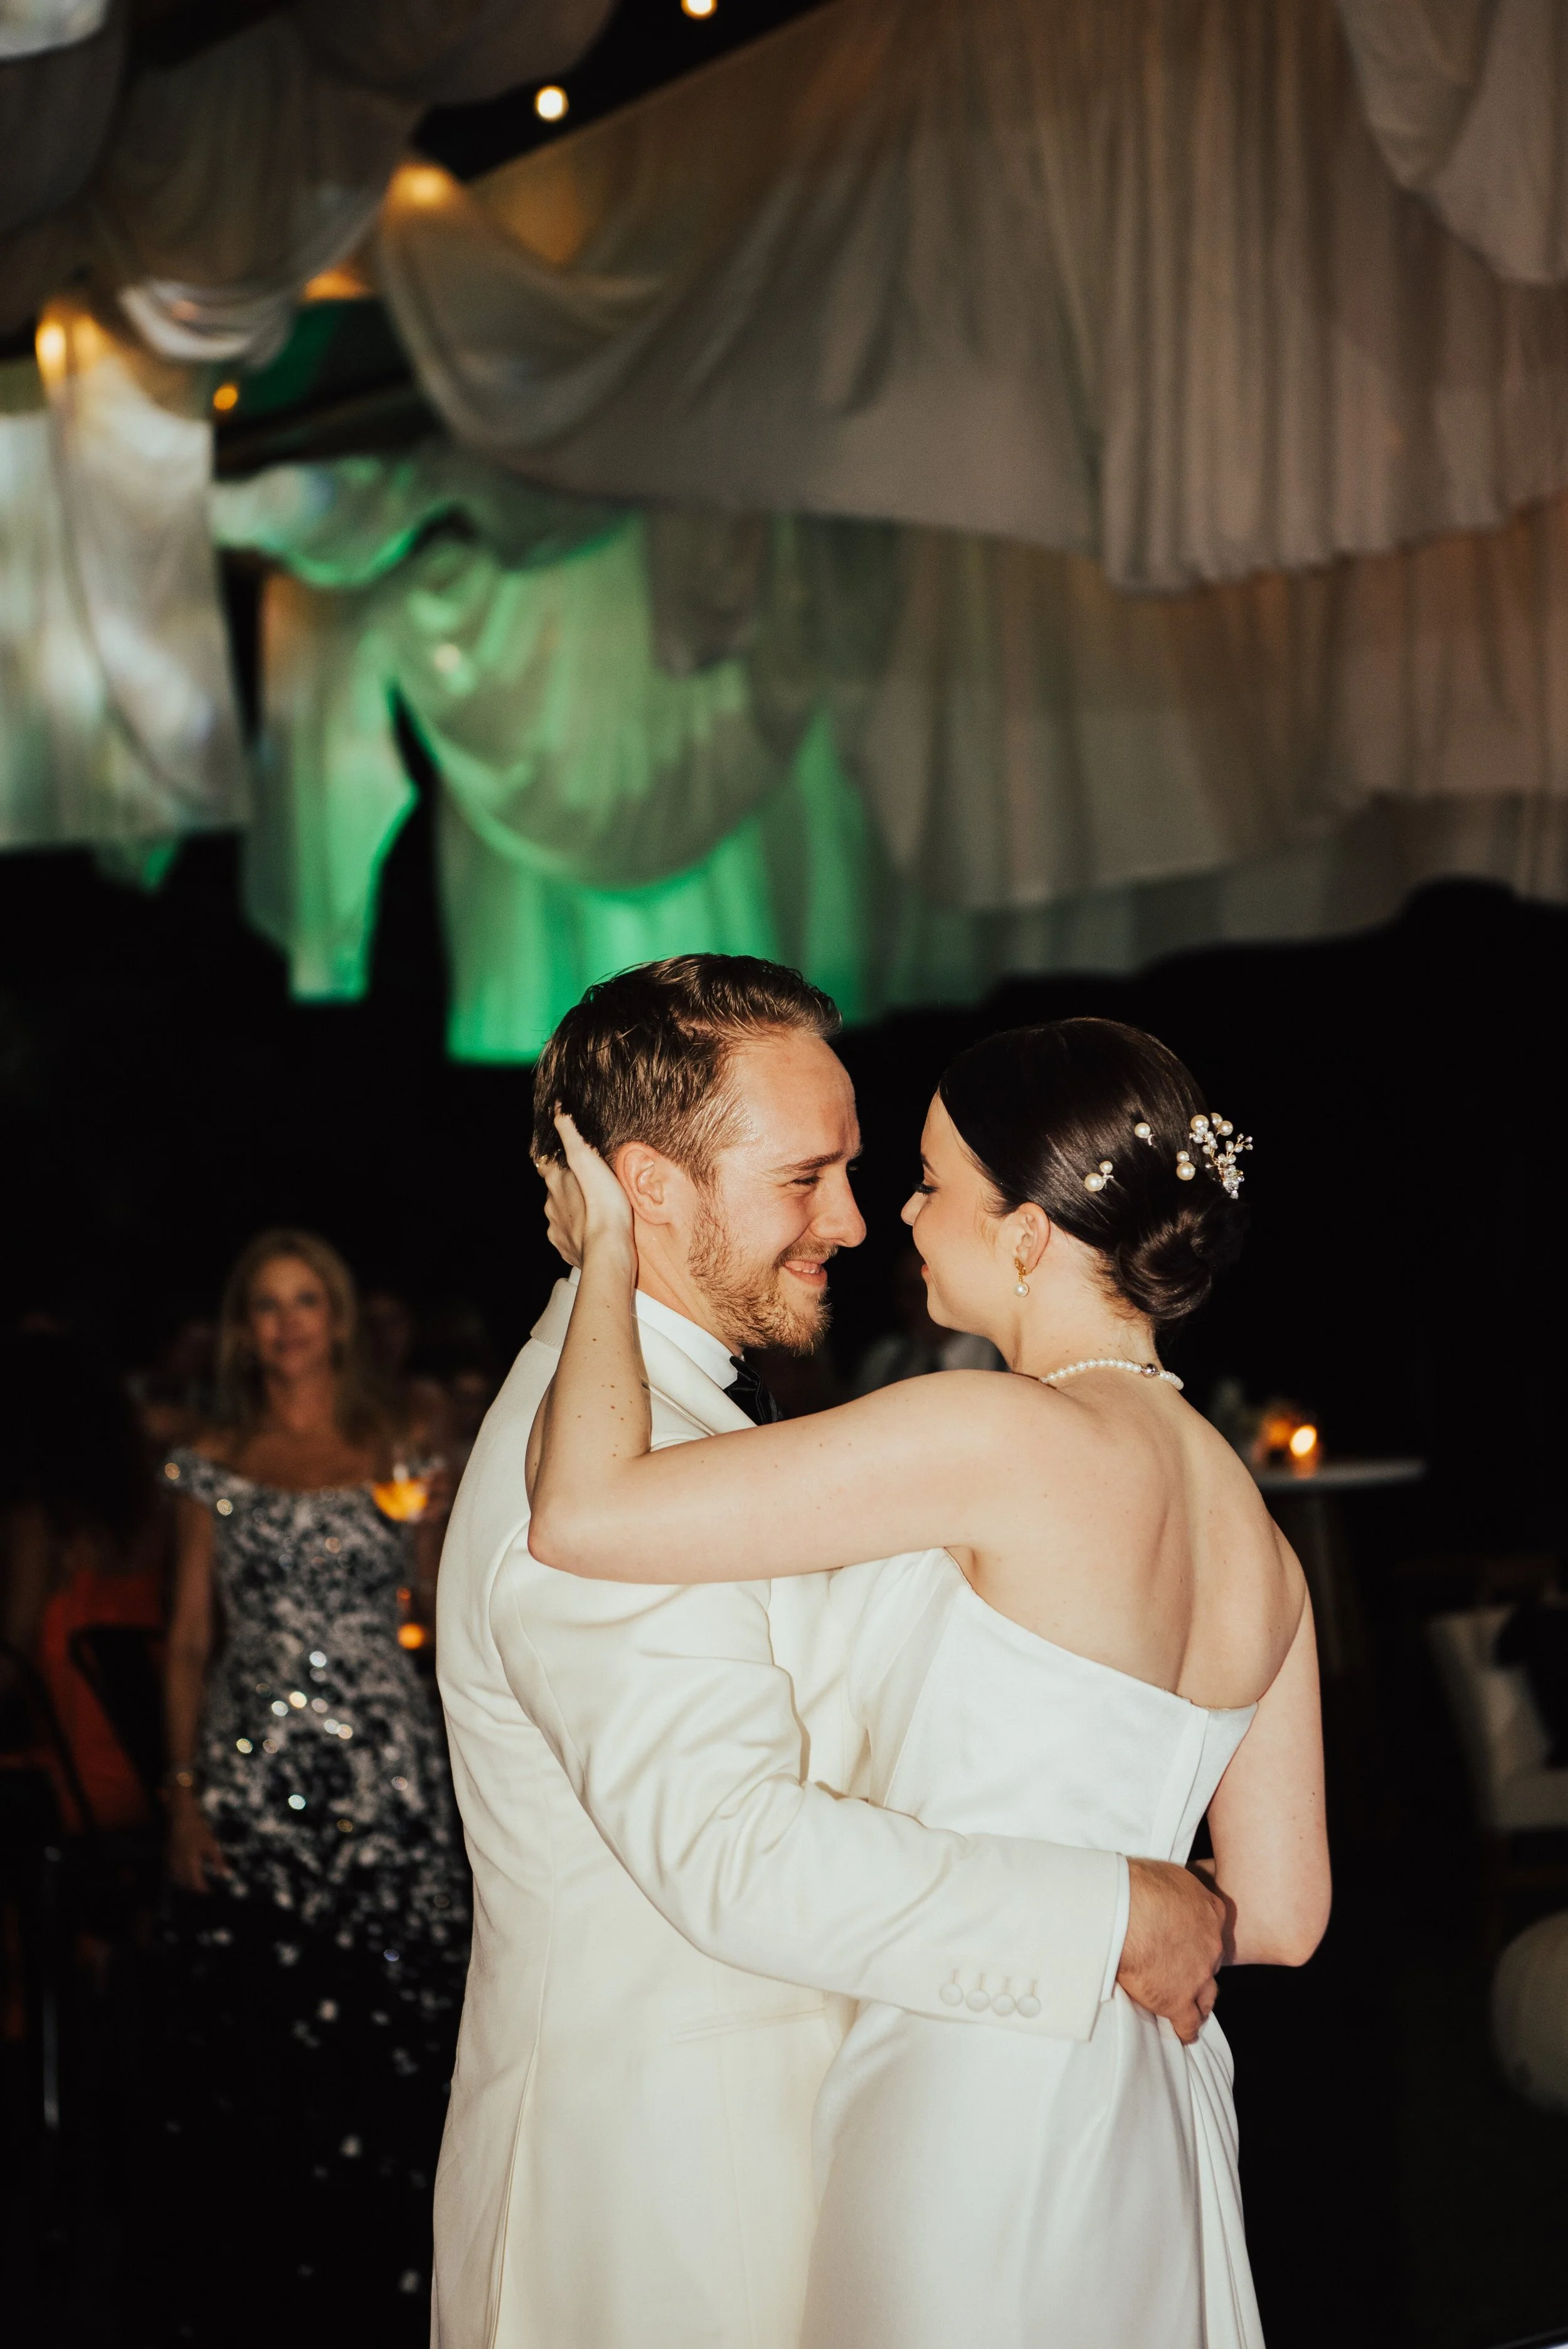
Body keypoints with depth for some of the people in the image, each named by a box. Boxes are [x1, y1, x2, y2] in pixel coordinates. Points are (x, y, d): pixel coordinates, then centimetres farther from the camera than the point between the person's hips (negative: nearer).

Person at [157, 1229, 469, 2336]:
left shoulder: (396, 1454, 8)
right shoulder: (217, 1466, 9)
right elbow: (190, 1641, 8)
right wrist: (185, 1790, 1)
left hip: (385, 1770, 0)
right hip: (254, 1771, 0)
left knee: (388, 2016, -2)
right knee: (259, 2022, 0)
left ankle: (388, 2272, 9)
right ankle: (276, 2274, 11)